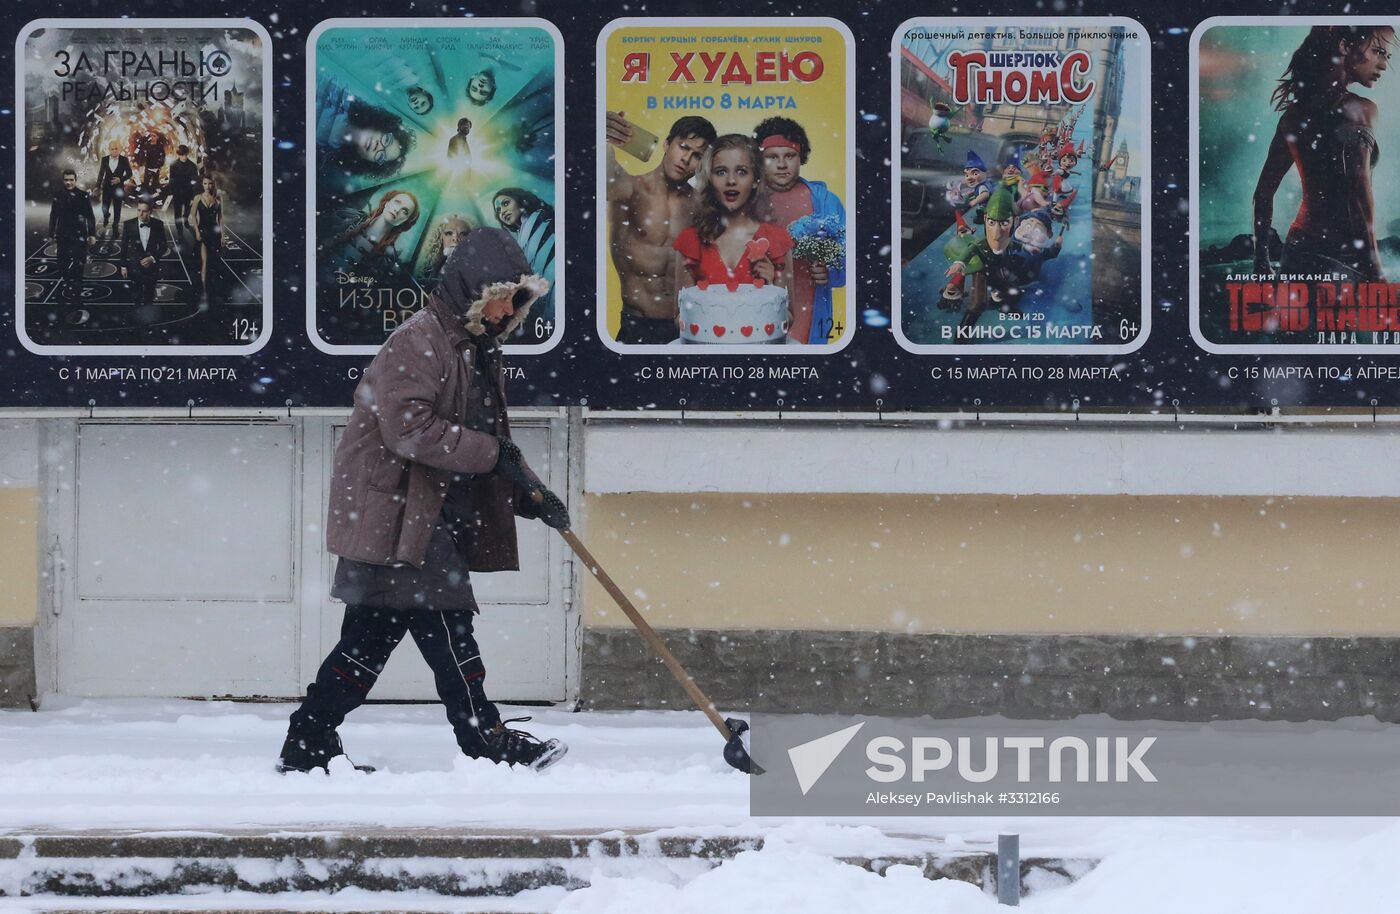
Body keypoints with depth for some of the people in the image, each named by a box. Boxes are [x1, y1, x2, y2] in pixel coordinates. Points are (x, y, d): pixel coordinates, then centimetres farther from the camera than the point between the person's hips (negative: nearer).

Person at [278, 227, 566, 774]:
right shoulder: (418, 341, -13)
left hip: (435, 519, 10)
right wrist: (491, 453, -21)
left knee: (370, 637, 9)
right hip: (394, 516, -10)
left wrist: (530, 494, 9)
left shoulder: (478, 351, 19)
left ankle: (308, 745, 12)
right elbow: (408, 428, -24)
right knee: (446, 625, -7)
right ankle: (487, 741, -1)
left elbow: (493, 445, 24)